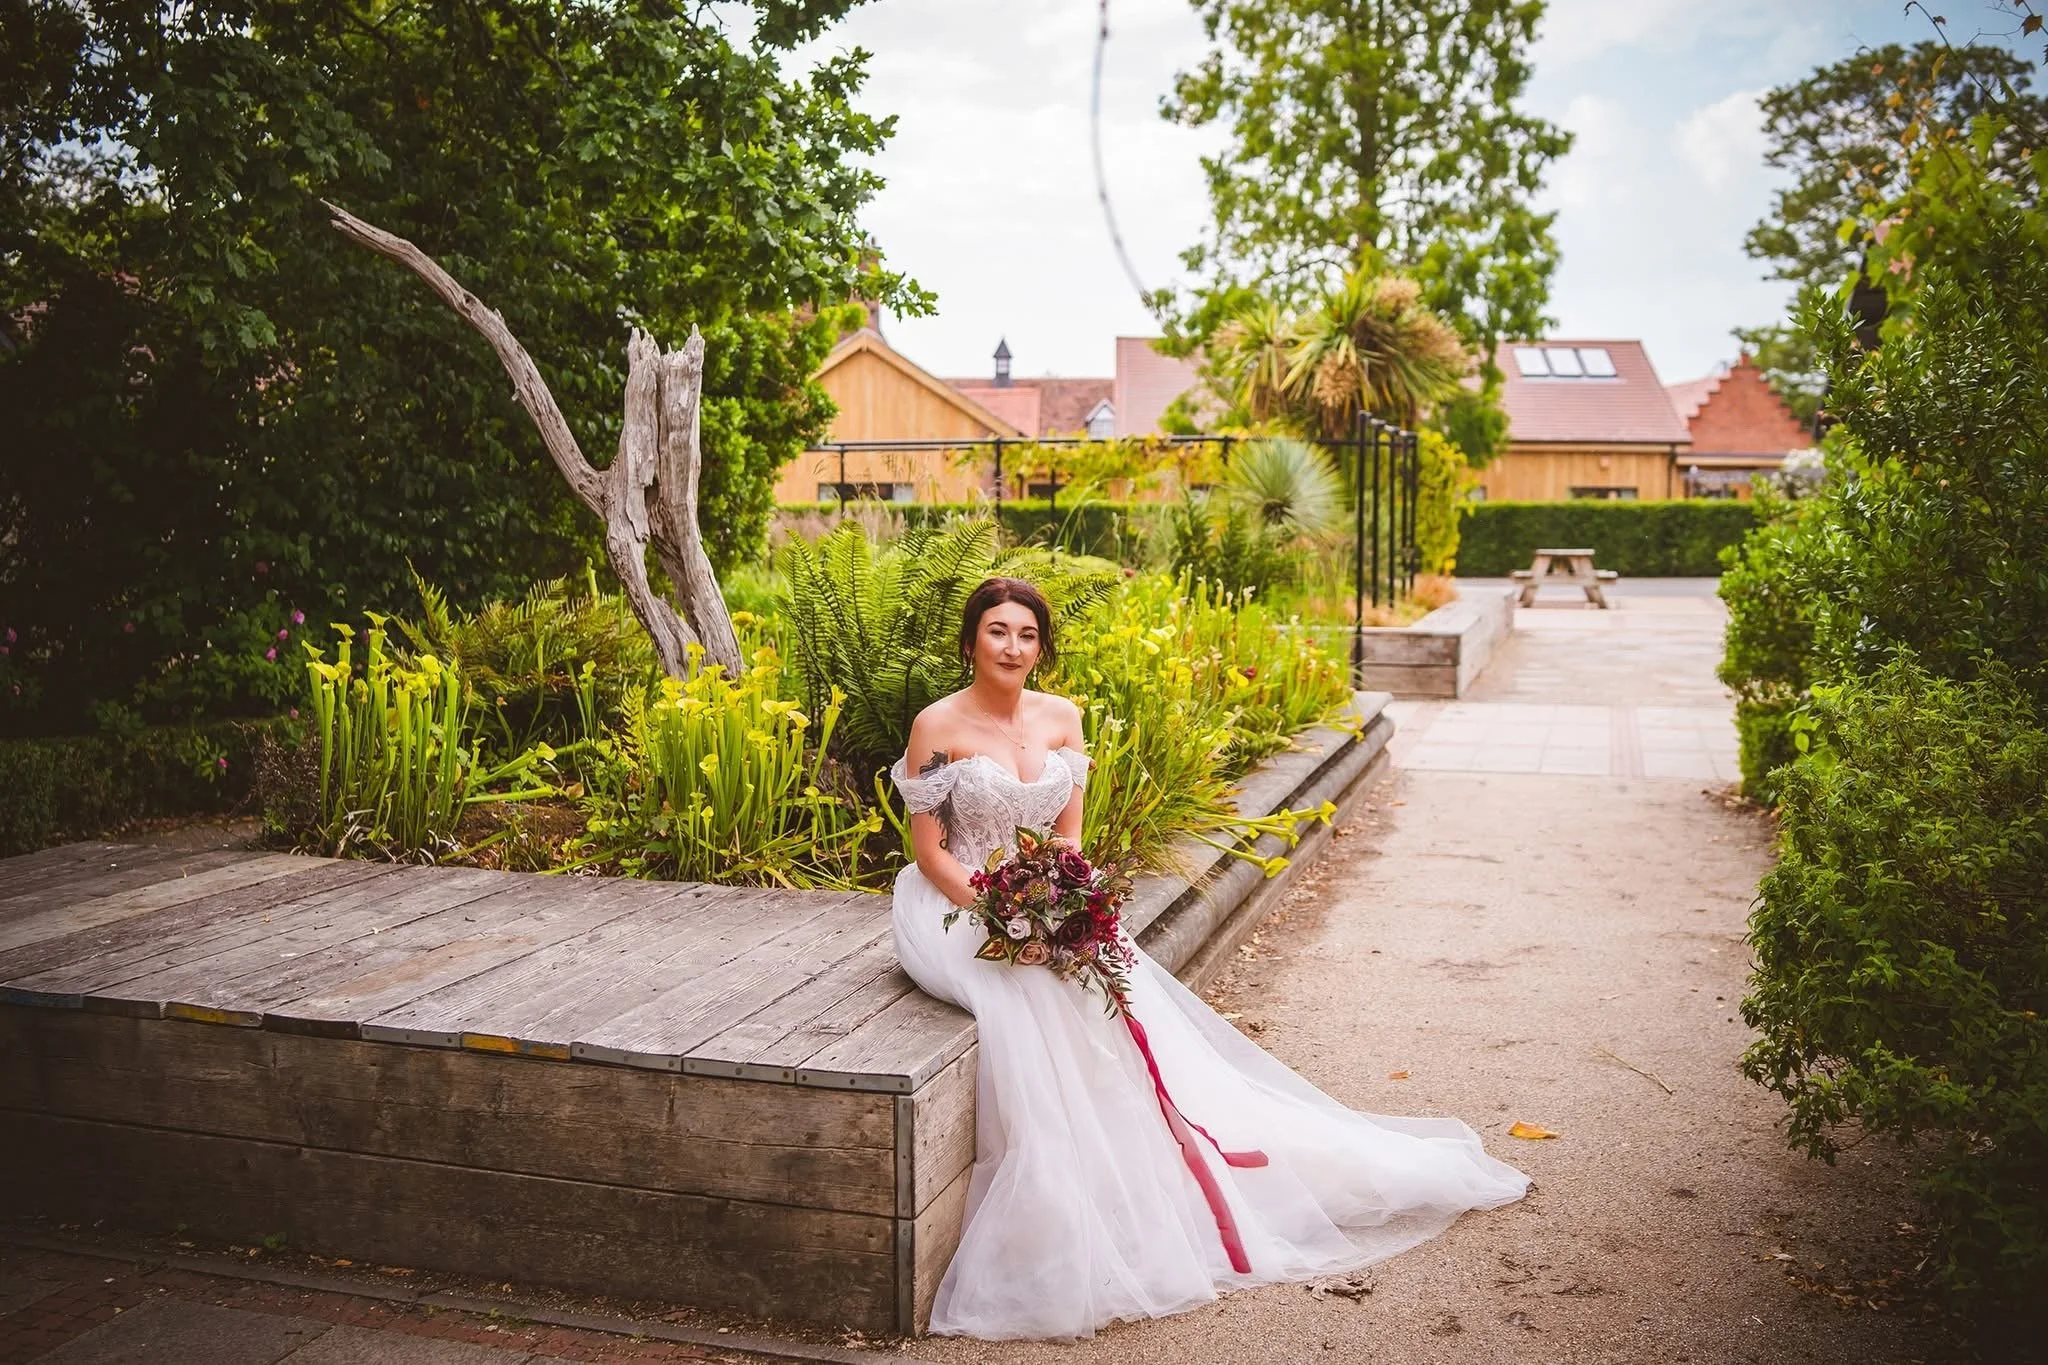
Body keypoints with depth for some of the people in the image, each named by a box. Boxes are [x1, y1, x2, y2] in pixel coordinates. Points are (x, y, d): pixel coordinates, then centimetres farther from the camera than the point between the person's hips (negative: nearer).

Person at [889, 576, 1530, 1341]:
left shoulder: (1061, 718, 4)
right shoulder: (938, 726, -10)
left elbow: (1067, 839, 7)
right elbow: (929, 850, -8)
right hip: (957, 909, -5)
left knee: (1116, 992, -20)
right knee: (1032, 1001, -30)